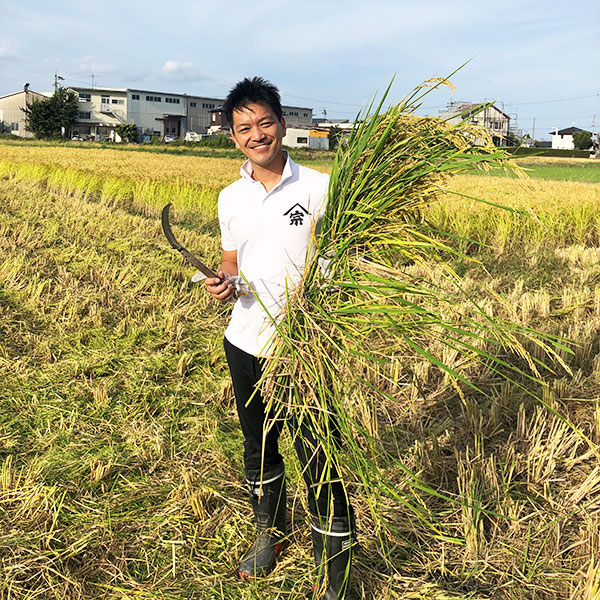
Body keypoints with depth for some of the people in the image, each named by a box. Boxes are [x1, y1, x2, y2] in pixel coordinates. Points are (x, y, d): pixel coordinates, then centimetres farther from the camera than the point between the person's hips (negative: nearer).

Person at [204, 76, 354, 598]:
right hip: (246, 341, 5)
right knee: (259, 447, 22)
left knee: (320, 458, 0)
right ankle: (271, 531, 48)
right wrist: (224, 283, -6)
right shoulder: (231, 198, 7)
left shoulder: (319, 188, -7)